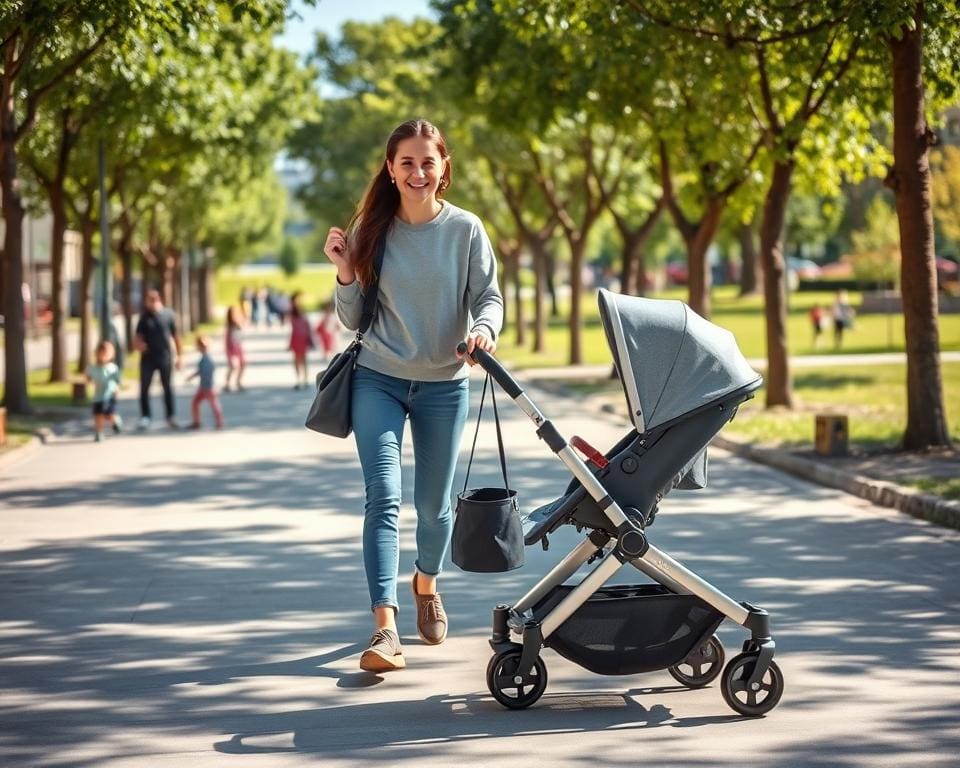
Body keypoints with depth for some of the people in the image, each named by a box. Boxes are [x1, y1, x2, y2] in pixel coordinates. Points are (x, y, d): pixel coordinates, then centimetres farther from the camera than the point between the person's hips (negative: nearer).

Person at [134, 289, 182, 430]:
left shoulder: (168, 315, -1)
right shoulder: (145, 317, 2)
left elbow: (175, 336, 3)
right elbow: (138, 337, 2)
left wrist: (180, 356, 2)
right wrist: (138, 344, -22)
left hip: (165, 357, -1)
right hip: (148, 358, 1)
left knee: (168, 387, 6)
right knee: (144, 388, 0)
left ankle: (170, 417, 15)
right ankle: (145, 417, 7)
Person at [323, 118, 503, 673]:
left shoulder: (466, 230, -4)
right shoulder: (371, 230, -2)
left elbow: (490, 298, -4)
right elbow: (353, 320, 3)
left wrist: (484, 327, -26)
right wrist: (347, 274, -15)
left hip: (444, 385, 1)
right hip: (379, 381, -1)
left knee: (434, 504, 12)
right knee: (384, 496, -15)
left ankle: (427, 584, 43)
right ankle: (386, 628, -21)